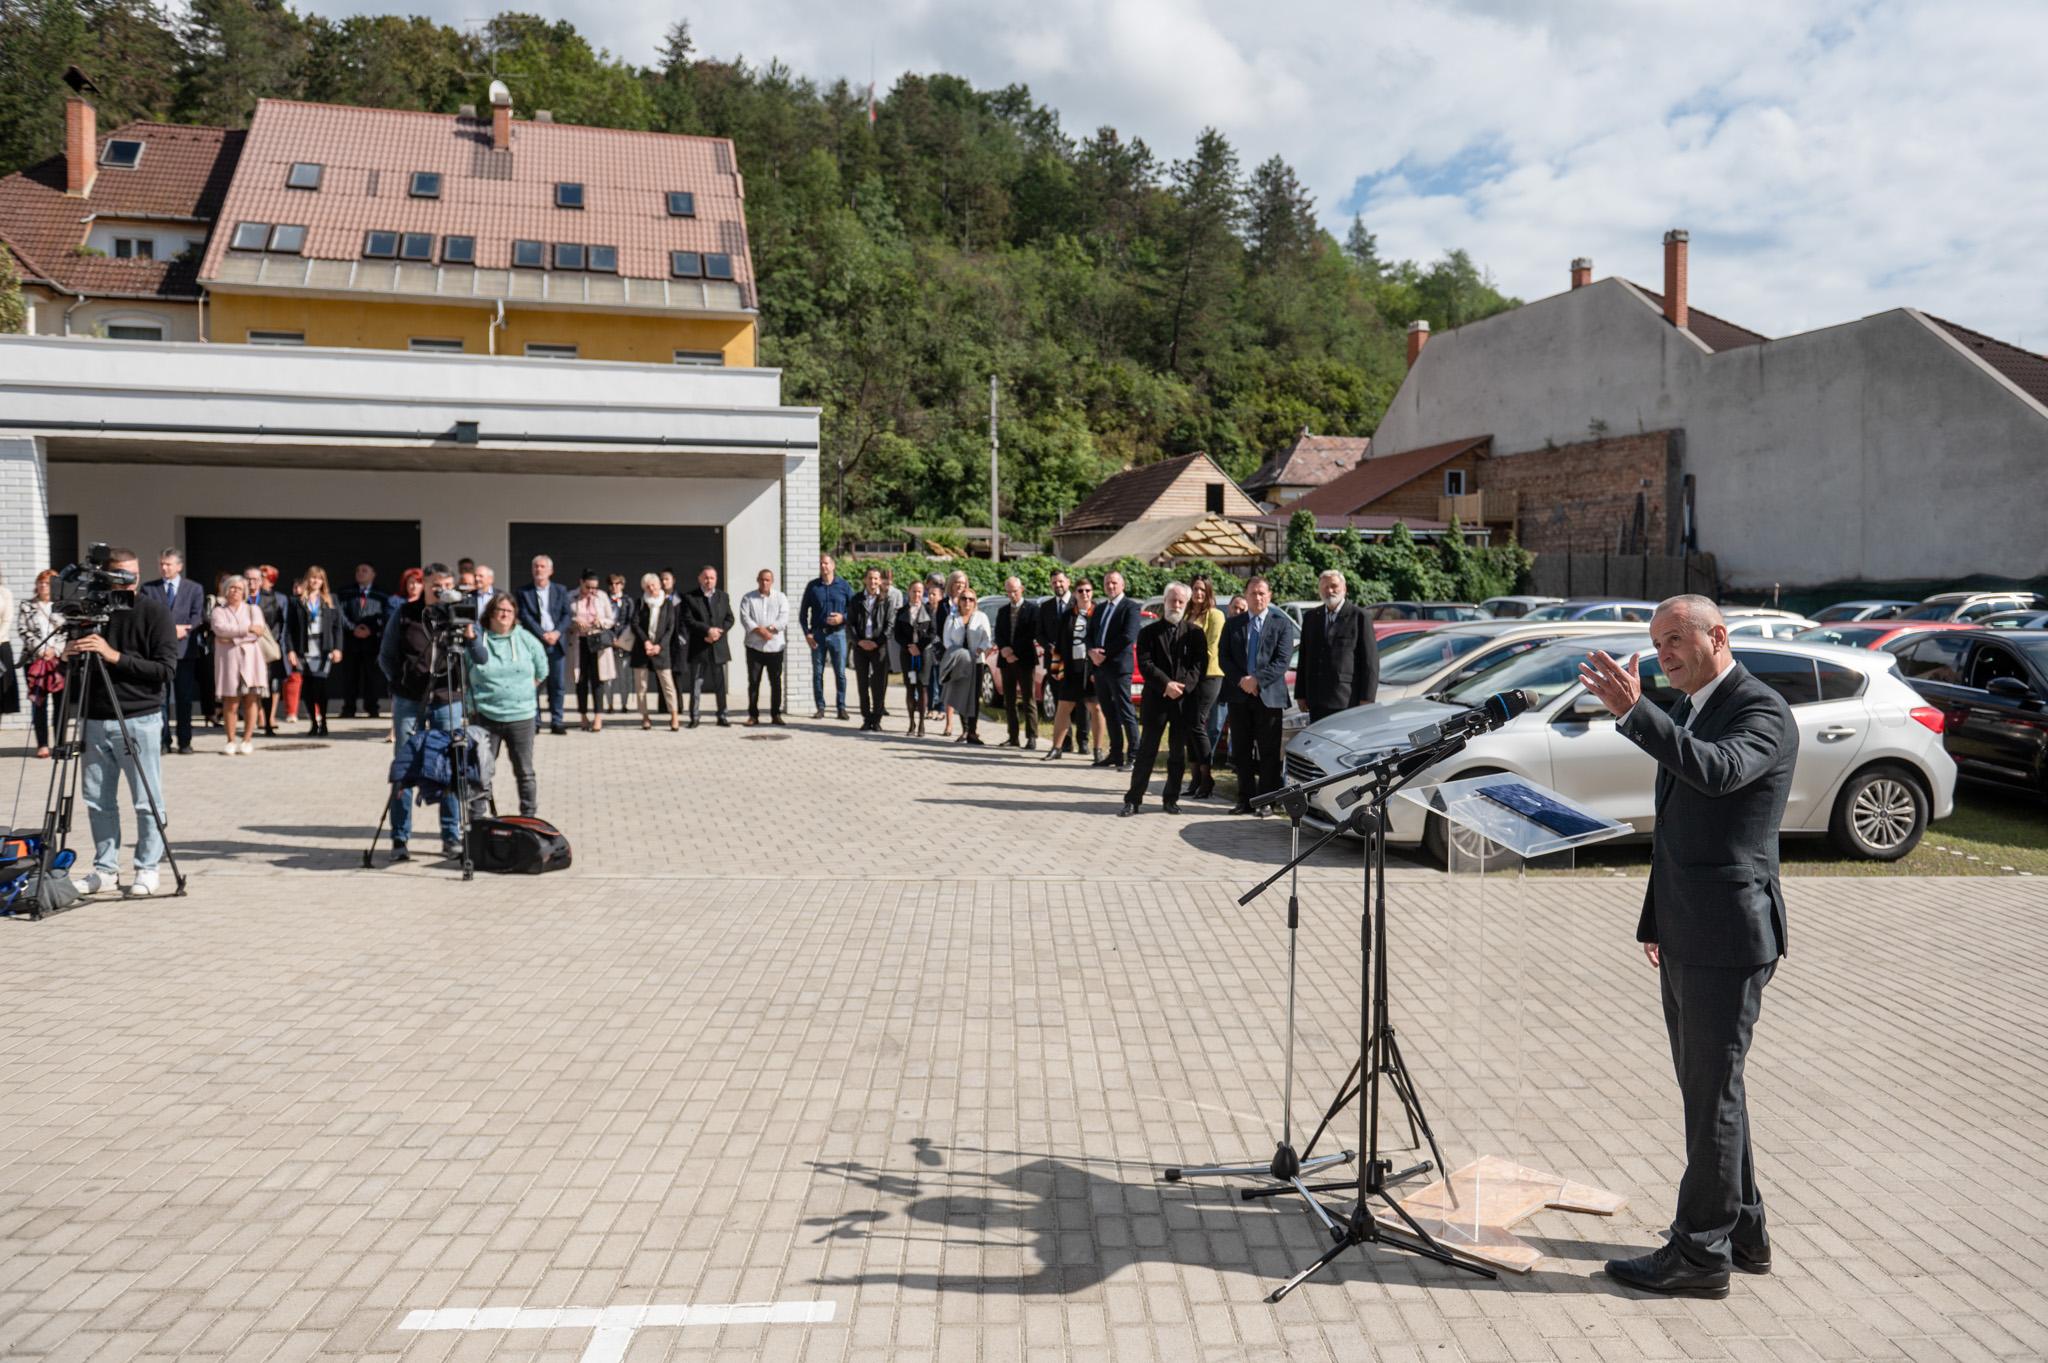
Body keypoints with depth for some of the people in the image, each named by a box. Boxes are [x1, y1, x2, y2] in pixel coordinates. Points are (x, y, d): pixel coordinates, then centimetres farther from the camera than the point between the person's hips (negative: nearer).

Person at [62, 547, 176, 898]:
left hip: (140, 720, -4)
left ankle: (147, 869, 12)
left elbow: (166, 670, -12)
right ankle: (105, 868, 21)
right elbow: (78, 663, 18)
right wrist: (71, 653, -5)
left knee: (147, 801, 1)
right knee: (97, 800, 10)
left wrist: (116, 656, -19)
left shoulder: (154, 611, -5)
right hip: (96, 719, 5)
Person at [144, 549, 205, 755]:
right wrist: (171, 629, -14)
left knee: (184, 698, 3)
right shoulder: (148, 589, 9)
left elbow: (197, 617, 1)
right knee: (160, 697, -1)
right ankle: (163, 741, 4)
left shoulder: (195, 589, 9)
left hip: (184, 649, 0)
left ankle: (185, 742, 9)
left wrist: (182, 630, -15)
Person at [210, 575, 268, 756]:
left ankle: (247, 741, 1)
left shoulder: (253, 610, 15)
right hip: (228, 660, -1)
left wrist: (232, 638, -7)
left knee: (251, 700, -5)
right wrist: (247, 629, -10)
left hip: (250, 659, 1)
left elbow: (258, 633, -2)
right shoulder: (219, 611, 12)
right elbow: (220, 628, -9)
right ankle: (230, 741, 1)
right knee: (230, 701, -5)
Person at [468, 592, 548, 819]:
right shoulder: (477, 639, -1)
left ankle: (530, 818, 18)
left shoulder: (524, 638, 3)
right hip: (486, 717, -1)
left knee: (525, 771, 9)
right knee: (482, 772, 0)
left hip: (521, 717, 1)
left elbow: (541, 669, 14)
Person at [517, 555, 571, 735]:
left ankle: (556, 722, 6)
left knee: (557, 684, 2)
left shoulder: (560, 590, 11)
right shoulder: (524, 592, 4)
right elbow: (525, 617, -4)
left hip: (556, 642, 2)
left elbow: (566, 615, 5)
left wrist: (557, 633, -12)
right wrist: (543, 635, -13)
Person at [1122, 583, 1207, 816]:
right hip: (1155, 699, -1)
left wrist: (1183, 686, -15)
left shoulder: (1195, 633, 7)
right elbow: (1145, 664, -5)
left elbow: (1200, 664, -1)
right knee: (1146, 751, 0)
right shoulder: (1149, 632, 5)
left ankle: (1170, 799, 16)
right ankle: (1133, 799, 3)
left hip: (1184, 701, 1)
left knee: (1178, 753, 7)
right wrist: (1166, 684, -17)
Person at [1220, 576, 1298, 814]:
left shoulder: (1282, 623, 1)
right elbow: (1223, 657, 4)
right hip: (1239, 696, 3)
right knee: (1241, 751, 7)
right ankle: (1246, 799, 14)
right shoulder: (1233, 625, 11)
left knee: (1269, 752, 0)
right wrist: (1241, 680, -12)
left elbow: (1283, 660, -7)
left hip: (1269, 695, -3)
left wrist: (1257, 679, -16)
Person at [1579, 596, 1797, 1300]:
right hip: (1684, 937, 10)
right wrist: (1656, 919, 23)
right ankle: (1742, 1231, 32)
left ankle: (1701, 1253, 9)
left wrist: (1633, 710, -40)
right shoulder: (1688, 710, 15)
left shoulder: (1764, 712, -13)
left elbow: (1718, 771, -35)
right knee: (1708, 1089, 18)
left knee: (1713, 1094, -1)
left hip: (1728, 938, -9)